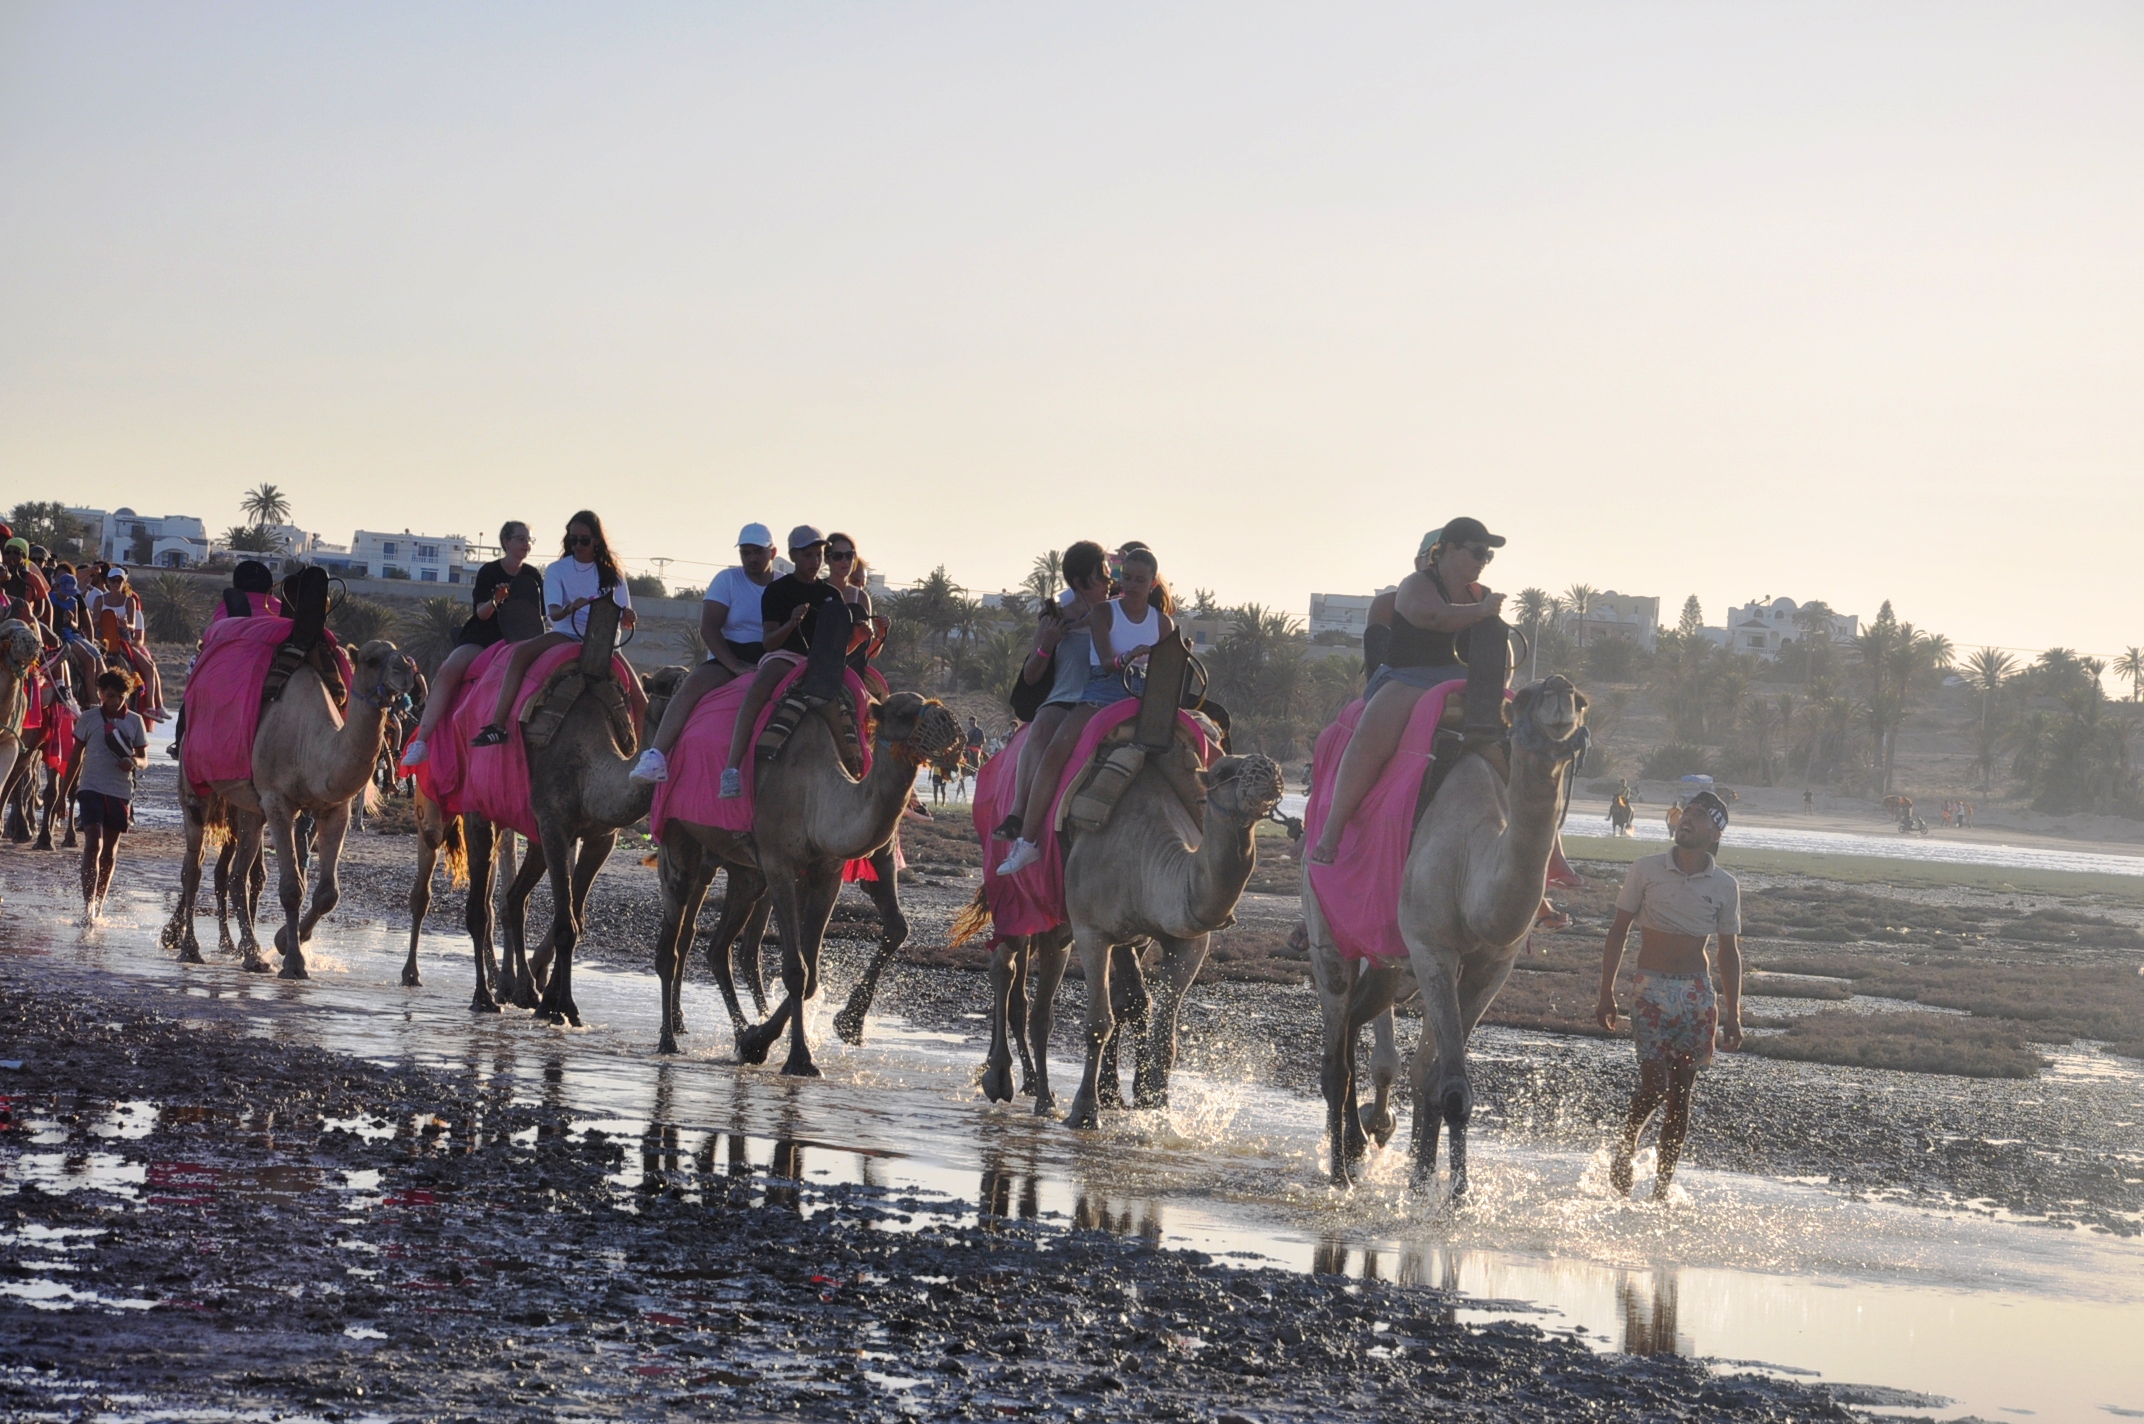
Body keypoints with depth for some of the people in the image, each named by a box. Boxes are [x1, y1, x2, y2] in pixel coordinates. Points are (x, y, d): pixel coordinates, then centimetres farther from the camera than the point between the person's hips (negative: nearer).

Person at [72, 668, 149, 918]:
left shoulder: (135, 721, 6)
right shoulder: (89, 718, 3)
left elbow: (144, 758, 9)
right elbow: (76, 755, 9)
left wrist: (134, 762, -15)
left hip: (121, 793, 2)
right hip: (91, 788, -2)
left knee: (110, 852, 9)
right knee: (93, 844, -16)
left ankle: (99, 907, 21)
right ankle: (88, 906, -23)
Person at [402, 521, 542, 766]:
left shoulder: (533, 577, 10)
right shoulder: (489, 572, 2)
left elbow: (540, 617, 16)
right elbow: (481, 612, -6)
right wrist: (496, 601, -27)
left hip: (517, 642, 2)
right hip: (483, 637, -2)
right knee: (447, 672, -28)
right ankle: (421, 741, -33)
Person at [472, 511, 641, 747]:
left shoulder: (611, 574, 8)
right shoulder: (557, 570, 6)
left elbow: (626, 620, 3)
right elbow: (553, 612, -7)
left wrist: (627, 617, -22)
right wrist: (570, 608, -31)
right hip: (567, 636, -1)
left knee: (639, 701, -16)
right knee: (521, 653, -30)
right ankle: (497, 726, -37)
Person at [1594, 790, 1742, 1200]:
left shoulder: (1724, 887, 5)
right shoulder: (1646, 870, 0)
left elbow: (1729, 952, 11)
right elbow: (1619, 931, 5)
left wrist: (1732, 1015, 6)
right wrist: (1606, 993, 0)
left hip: (1698, 994, 2)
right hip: (1653, 989, -2)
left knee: (1680, 1093, 2)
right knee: (1654, 1085, -13)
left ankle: (1663, 1185, 9)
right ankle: (1624, 1148, 14)